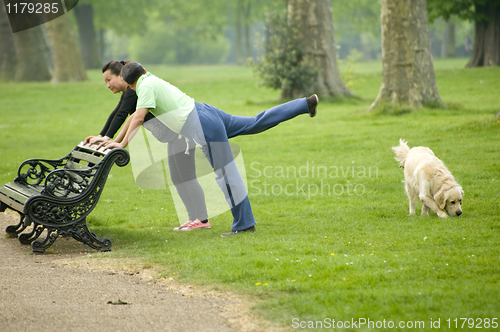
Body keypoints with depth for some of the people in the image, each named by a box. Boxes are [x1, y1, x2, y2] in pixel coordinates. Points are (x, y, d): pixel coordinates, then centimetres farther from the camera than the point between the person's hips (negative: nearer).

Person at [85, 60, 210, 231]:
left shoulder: (134, 89, -15)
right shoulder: (128, 91, 17)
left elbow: (121, 115, -22)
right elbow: (116, 114, 19)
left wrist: (108, 137, -25)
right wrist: (101, 136, 13)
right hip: (175, 135, 11)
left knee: (184, 177, -9)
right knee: (178, 178, 11)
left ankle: (202, 219, -6)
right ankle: (194, 218, 13)